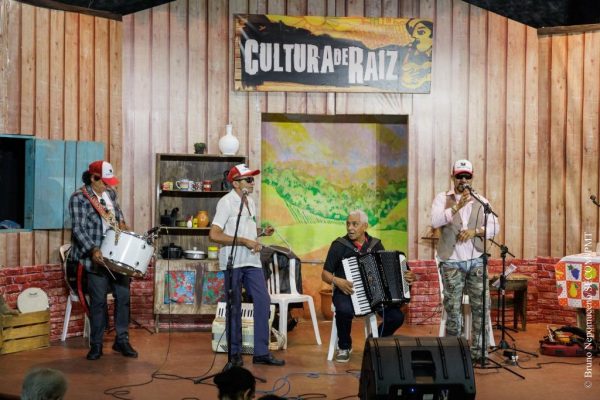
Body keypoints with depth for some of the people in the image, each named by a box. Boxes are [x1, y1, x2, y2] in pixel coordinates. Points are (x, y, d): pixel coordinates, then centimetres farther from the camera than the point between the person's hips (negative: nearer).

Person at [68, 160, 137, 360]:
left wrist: (122, 222, 10)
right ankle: (96, 345, 8)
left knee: (123, 297, 5)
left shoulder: (110, 193, 9)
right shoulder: (79, 198, -10)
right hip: (97, 259, -6)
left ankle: (121, 340, 16)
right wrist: (93, 250, -28)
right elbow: (79, 229, -17)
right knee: (98, 301, -3)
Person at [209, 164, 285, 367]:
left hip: (252, 261, 7)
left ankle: (261, 352, 6)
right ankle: (235, 353, 14)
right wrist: (245, 241, -19)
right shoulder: (226, 202, -10)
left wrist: (262, 232, 5)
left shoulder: (250, 202, 14)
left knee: (263, 301, 0)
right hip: (233, 262, -7)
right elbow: (214, 234, -19)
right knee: (234, 307, 2)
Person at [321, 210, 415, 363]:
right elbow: (325, 274, -3)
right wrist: (337, 281, -24)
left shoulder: (376, 245, 6)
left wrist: (405, 277, -2)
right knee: (344, 310, -37)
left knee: (397, 316, -18)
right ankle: (344, 347, -6)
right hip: (347, 292, -3)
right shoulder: (339, 245, -5)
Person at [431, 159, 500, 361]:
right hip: (451, 262, -2)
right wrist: (457, 207, -26)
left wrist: (475, 231, -14)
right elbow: (435, 222, -14)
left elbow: (494, 227, 4)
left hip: (476, 261, 2)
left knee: (481, 306, -2)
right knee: (453, 309, 2)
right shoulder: (442, 198, 3)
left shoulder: (481, 201, 9)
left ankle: (479, 350, 6)